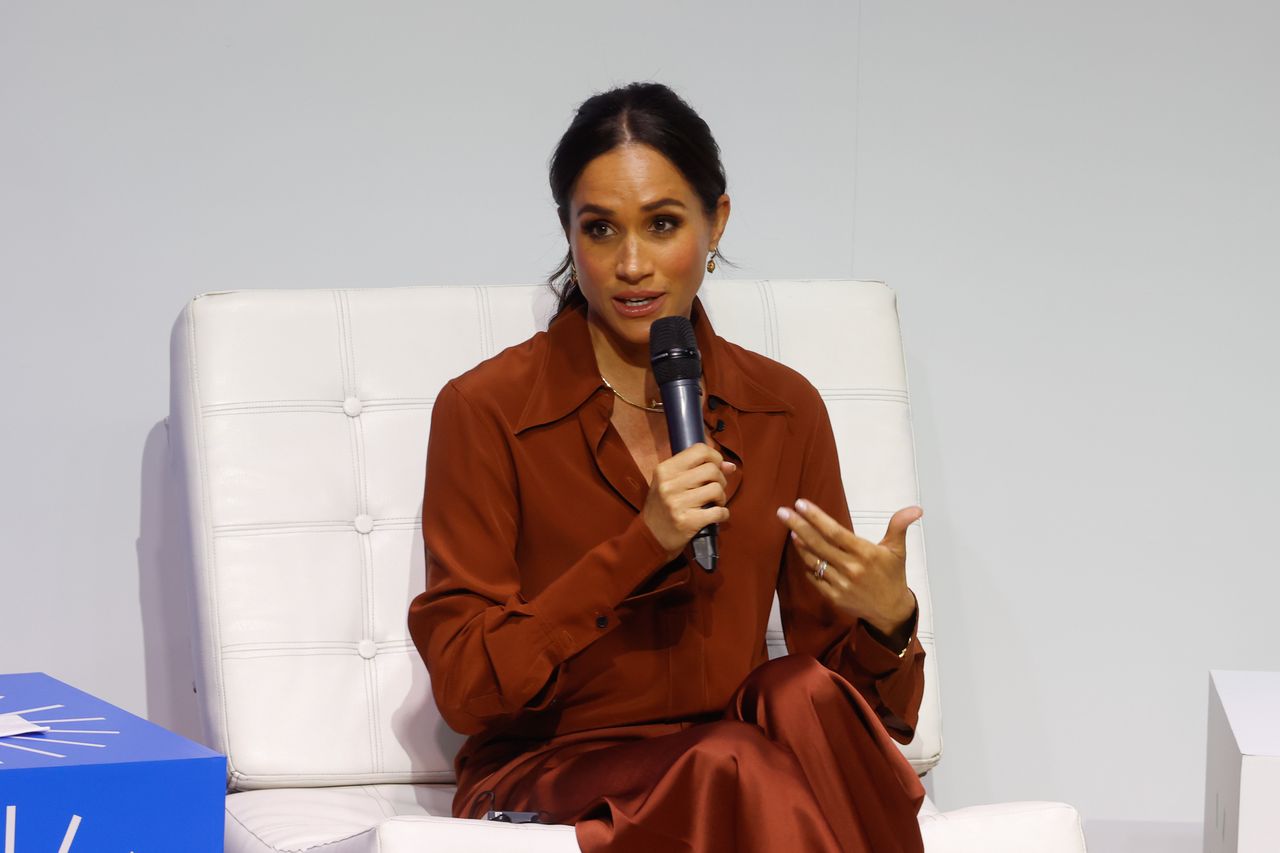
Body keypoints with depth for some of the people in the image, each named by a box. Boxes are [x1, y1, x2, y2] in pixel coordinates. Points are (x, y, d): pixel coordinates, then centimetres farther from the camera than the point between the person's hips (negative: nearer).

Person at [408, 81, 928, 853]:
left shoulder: (784, 410, 7)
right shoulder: (487, 411, -5)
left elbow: (832, 667, 7)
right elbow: (464, 684, -9)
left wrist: (887, 622, -17)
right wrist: (639, 547, -19)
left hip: (723, 773, 4)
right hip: (544, 778, -4)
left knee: (808, 695, -30)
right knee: (730, 769, -35)